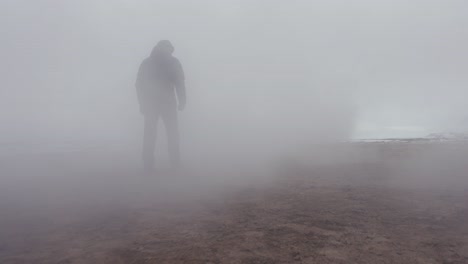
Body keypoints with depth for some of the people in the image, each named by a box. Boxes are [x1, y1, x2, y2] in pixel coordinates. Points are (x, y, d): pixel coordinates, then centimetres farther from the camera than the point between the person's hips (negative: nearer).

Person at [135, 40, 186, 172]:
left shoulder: (146, 62, 10)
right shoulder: (173, 62, 2)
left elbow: (139, 84, 8)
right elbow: (180, 83, -3)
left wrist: (142, 104, 13)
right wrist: (182, 101, 4)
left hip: (149, 103, 2)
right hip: (168, 102, -2)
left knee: (149, 134, 7)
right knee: (172, 132, 9)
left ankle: (148, 165, 5)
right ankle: (175, 162, 10)